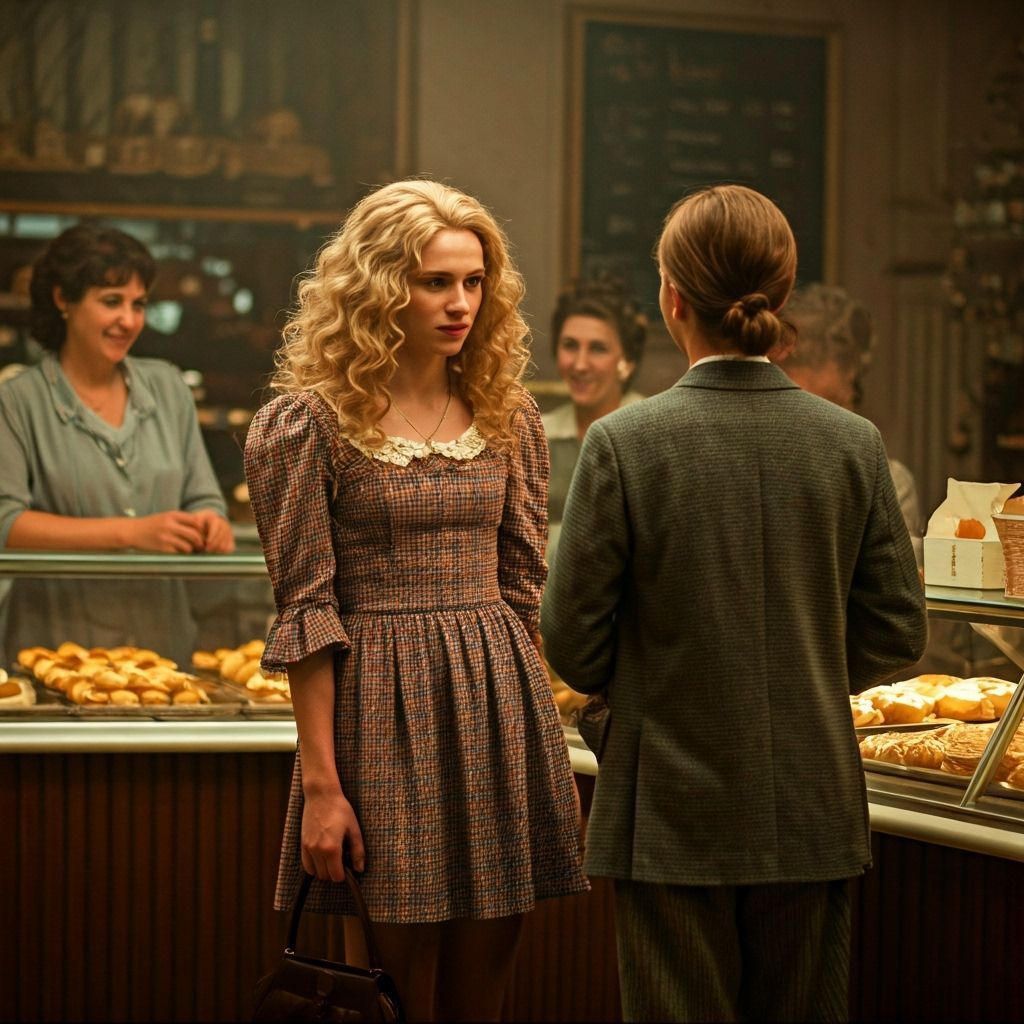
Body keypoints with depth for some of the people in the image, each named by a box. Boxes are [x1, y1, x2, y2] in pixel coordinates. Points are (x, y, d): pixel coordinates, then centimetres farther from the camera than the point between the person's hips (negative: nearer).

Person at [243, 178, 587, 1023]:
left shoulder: (507, 416, 9)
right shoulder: (309, 423, -5)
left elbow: (525, 589, 14)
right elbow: (306, 613, -7)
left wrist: (536, 730, 10)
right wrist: (321, 784, -10)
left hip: (500, 702, 4)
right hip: (383, 707, -4)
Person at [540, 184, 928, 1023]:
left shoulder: (625, 442, -12)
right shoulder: (854, 443, -4)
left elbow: (573, 639, -7)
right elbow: (897, 632, 2)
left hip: (674, 818, -3)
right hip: (815, 817, 3)